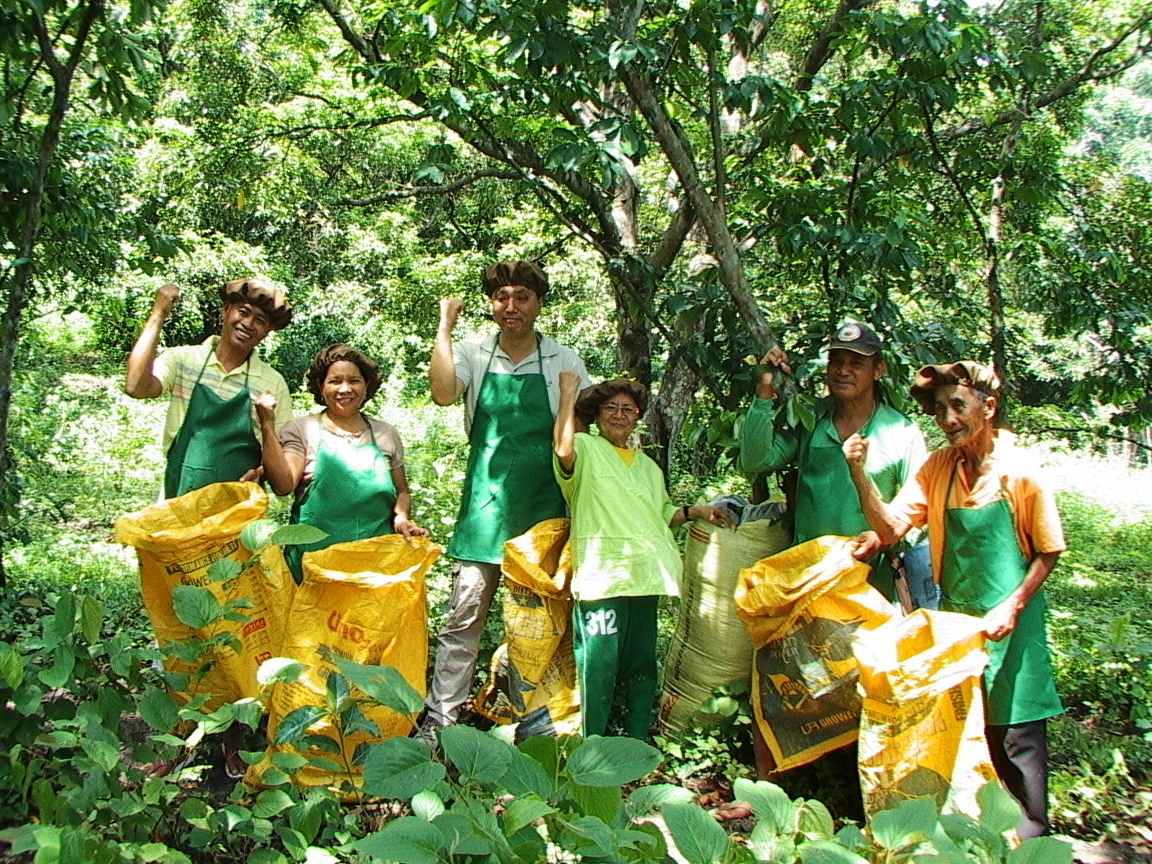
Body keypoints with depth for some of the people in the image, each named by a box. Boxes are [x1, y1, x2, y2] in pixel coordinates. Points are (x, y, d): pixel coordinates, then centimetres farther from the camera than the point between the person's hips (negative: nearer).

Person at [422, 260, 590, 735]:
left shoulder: (565, 361, 5)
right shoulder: (473, 353, 4)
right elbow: (443, 393, -17)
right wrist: (445, 326, -11)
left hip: (544, 508, 0)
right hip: (485, 503, 0)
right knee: (464, 616, 0)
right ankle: (439, 719, 9)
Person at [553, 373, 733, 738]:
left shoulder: (648, 466, 26)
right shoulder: (586, 448, 3)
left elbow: (663, 514, 30)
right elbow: (563, 448, -21)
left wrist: (696, 511, 13)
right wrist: (569, 392, -16)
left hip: (644, 576, 7)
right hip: (601, 575, -7)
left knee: (642, 666, 12)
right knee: (598, 667, -7)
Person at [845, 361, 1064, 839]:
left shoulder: (1019, 472, -13)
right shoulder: (938, 467, -2)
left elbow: (1048, 550, -5)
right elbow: (891, 526, -10)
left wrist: (1013, 606, -15)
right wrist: (859, 473, -23)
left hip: (1007, 624, -4)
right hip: (954, 618, 4)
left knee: (1014, 730, 6)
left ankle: (1031, 831, 26)